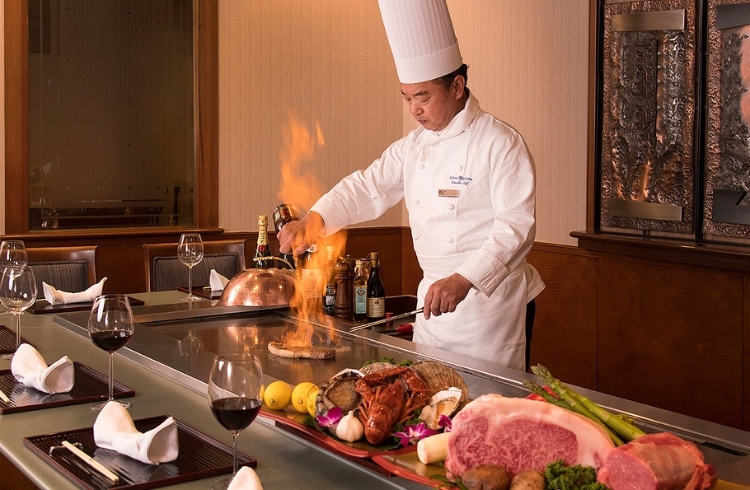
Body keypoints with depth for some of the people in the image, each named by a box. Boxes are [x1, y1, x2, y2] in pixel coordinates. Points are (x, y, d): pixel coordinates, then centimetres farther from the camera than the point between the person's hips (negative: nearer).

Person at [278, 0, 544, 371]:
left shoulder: (499, 142, -14)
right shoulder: (414, 146, 9)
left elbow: (517, 224, -21)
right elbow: (368, 187, 8)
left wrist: (464, 280, -31)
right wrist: (313, 221, -9)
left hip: (490, 300, -7)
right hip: (435, 298, 7)